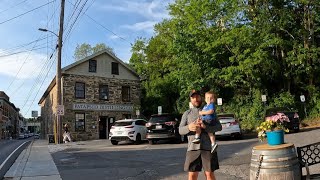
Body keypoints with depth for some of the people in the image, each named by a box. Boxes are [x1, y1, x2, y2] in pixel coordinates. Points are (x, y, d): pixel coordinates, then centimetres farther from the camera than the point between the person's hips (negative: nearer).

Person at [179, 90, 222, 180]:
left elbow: (219, 127, -1)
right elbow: (181, 130, 3)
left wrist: (205, 127, -21)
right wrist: (189, 127, -21)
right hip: (193, 147, 1)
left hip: (208, 147, -1)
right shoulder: (187, 113, 13)